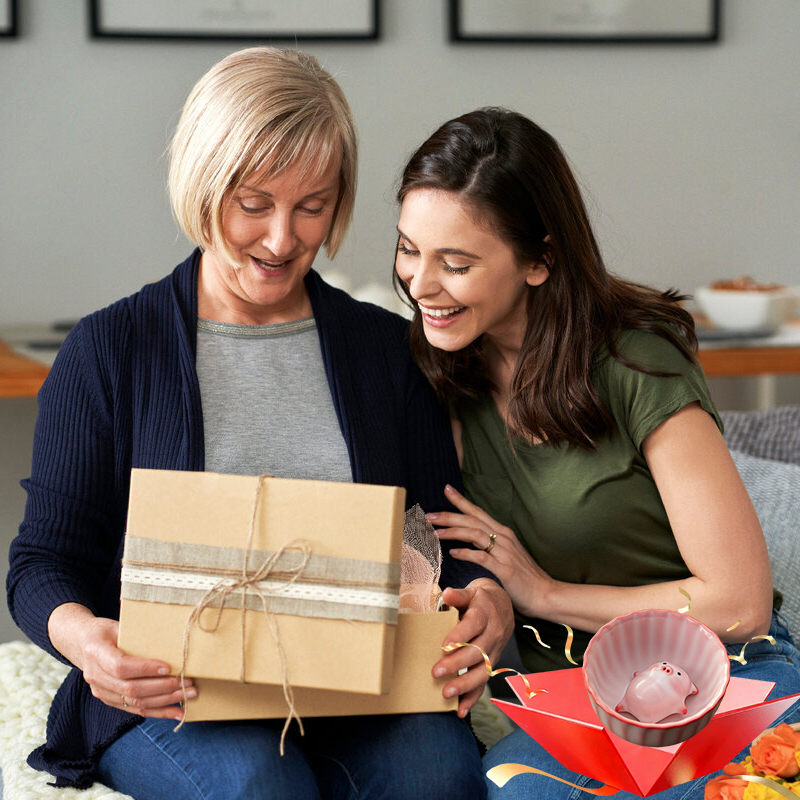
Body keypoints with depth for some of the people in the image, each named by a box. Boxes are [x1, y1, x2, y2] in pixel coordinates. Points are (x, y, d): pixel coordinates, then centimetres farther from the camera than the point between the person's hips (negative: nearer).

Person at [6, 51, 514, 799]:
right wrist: (82, 636, -22)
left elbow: (448, 534, 12)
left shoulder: (385, 346, 15)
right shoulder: (109, 351, 6)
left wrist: (486, 601, -14)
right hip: (170, 698, -1)